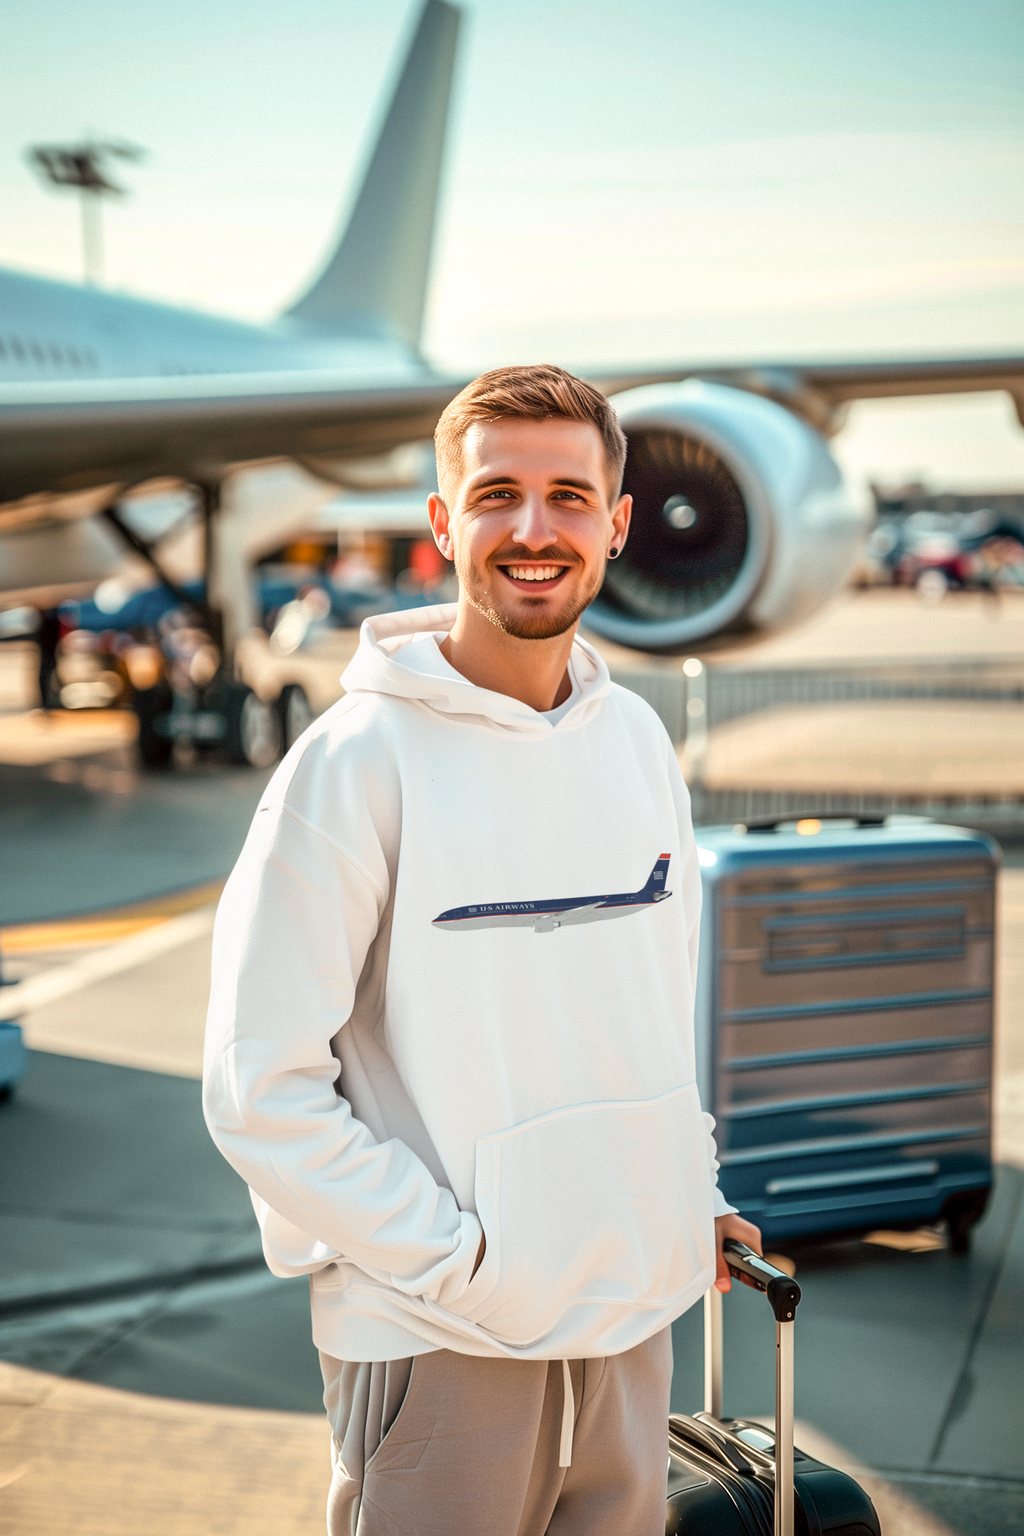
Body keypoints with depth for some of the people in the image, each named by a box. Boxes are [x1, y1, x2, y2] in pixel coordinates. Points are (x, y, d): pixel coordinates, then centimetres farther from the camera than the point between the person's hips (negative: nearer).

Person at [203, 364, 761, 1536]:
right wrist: (460, 1264, -16)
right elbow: (261, 1089, -16)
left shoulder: (638, 739, 5)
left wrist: (692, 1196, 9)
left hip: (635, 1313, 6)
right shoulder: (356, 761, -14)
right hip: (438, 1345, -6)